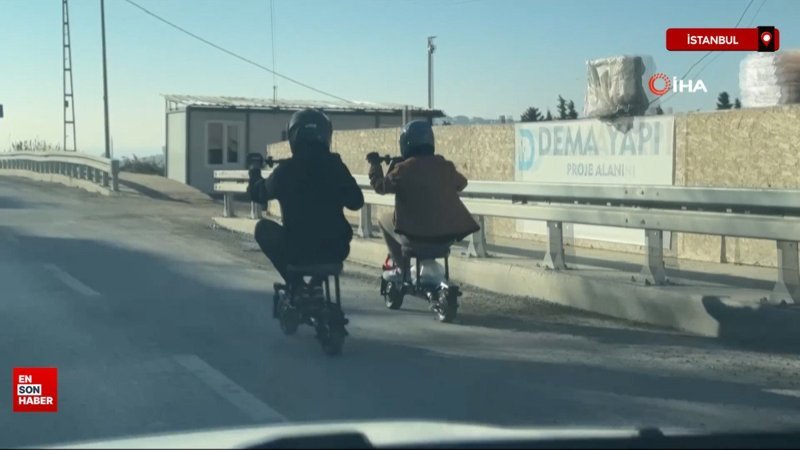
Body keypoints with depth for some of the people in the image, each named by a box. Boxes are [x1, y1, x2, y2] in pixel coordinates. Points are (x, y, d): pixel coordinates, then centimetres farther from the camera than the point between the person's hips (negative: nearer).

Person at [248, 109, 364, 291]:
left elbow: (258, 194, 11)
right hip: (335, 252, 3)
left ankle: (296, 284, 14)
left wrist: (255, 173, 32)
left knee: (263, 227, 22)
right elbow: (356, 202, 9)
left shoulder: (285, 170, -7)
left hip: (297, 252, -3)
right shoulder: (336, 166, -3)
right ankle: (317, 283, 30)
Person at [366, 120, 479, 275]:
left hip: (415, 234, -4)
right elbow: (461, 184, 22)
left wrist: (375, 164, 21)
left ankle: (402, 269, 18)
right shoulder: (445, 166, 4)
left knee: (384, 219, 21)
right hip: (448, 233, 5)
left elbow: (380, 186, 5)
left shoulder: (403, 169, -9)